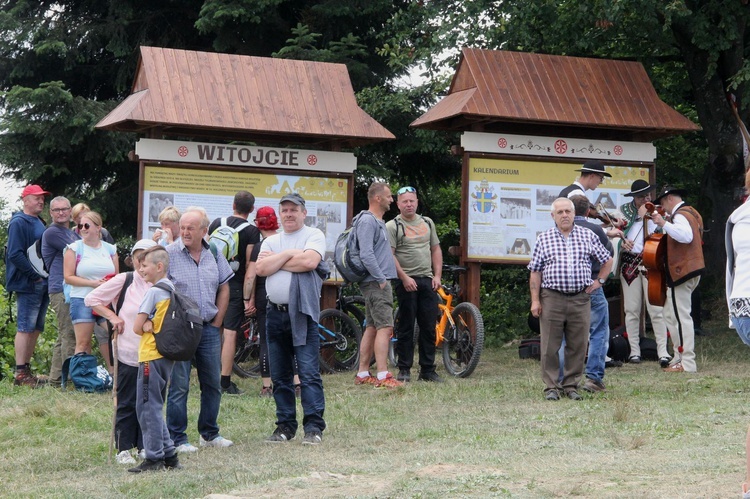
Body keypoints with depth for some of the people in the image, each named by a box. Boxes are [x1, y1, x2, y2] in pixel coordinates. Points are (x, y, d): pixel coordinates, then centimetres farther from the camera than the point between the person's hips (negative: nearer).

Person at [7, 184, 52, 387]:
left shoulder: (40, 223, 19)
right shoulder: (18, 223, -10)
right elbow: (15, 254, -18)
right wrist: (35, 276, -17)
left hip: (42, 284, 9)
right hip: (28, 285, -9)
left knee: (36, 328, 10)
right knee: (25, 328, -8)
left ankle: (26, 369, 16)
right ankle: (20, 374, -7)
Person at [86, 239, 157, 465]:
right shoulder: (123, 281, -1)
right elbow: (91, 299, 3)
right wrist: (112, 317, -5)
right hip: (128, 353, -3)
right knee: (127, 403, 2)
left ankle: (145, 446, 19)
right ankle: (123, 449, 10)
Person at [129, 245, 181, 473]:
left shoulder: (154, 292, -13)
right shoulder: (172, 289, 11)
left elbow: (137, 327, -13)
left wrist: (147, 326, 6)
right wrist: (152, 326, -4)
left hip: (151, 356, -9)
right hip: (167, 354, 9)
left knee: (148, 407, -3)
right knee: (154, 407, 15)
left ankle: (154, 458, -2)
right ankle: (169, 455, 14)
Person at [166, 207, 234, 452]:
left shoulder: (214, 253, 6)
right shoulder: (169, 254, -9)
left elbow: (224, 287, 15)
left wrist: (217, 320, 8)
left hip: (209, 328, 5)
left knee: (213, 383, 12)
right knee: (179, 386, -2)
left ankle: (209, 433, 25)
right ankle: (177, 439, 6)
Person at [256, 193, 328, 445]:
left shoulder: (314, 235, 1)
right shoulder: (271, 241, 15)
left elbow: (309, 261, -17)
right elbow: (261, 268, -1)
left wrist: (275, 261, -6)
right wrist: (288, 254, -7)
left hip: (302, 313, -5)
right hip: (275, 313, 5)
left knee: (309, 373, -9)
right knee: (280, 376, 9)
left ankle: (314, 426, -8)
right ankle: (285, 425, 16)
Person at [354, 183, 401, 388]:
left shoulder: (378, 221, 20)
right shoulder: (368, 221, -13)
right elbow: (366, 254, -22)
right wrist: (381, 279, -19)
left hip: (378, 282, 11)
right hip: (376, 283, -11)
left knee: (372, 328, 11)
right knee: (384, 327, -14)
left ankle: (363, 374, 15)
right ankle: (383, 377, -17)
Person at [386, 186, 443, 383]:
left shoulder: (427, 223, 15)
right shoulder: (392, 226, -2)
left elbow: (436, 250, 17)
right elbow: (390, 255, -9)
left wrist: (437, 276, 6)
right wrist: (404, 278, -16)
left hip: (428, 281, 5)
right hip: (407, 282, -5)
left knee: (429, 327, 4)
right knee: (406, 327, -1)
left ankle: (427, 370, 10)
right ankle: (404, 370, 5)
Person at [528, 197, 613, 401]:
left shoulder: (588, 236, 8)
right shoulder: (544, 239, 5)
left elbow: (607, 261, 20)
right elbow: (535, 272, 4)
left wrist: (599, 281, 9)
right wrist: (535, 300, -2)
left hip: (580, 299, 1)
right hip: (552, 298, -1)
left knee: (577, 346, 4)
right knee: (550, 346, 0)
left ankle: (571, 385, 14)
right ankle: (551, 386, 8)